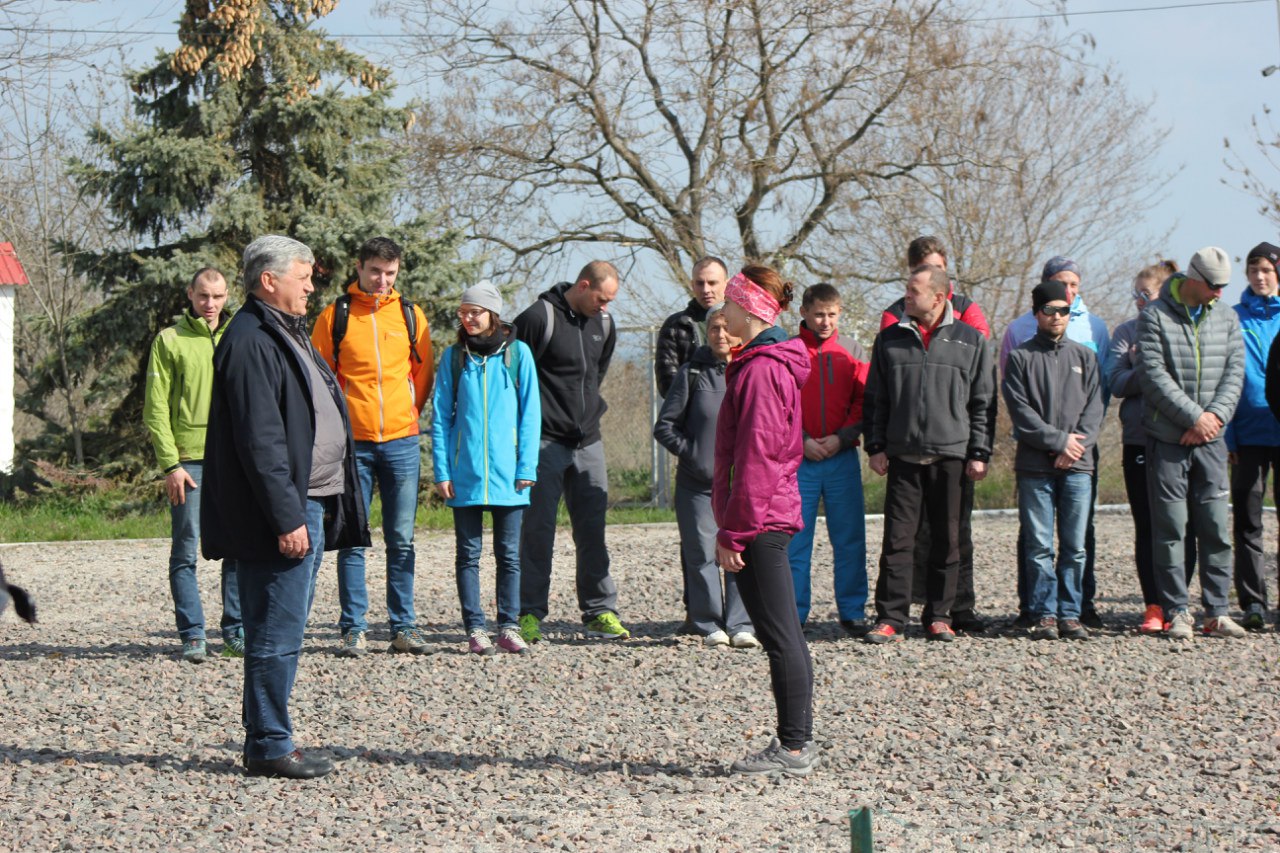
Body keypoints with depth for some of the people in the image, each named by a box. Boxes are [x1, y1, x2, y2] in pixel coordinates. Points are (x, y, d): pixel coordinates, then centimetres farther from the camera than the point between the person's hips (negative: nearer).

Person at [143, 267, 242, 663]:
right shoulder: (170, 340, 2)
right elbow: (156, 408, -2)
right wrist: (170, 464, -9)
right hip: (188, 459, -3)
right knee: (186, 551, -1)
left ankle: (235, 633, 12)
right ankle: (192, 635, 4)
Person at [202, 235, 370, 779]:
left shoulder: (287, 334, 19)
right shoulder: (250, 341, -14)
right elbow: (260, 441, -20)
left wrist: (320, 510, 20)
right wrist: (288, 519, -21)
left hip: (309, 505, 10)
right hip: (283, 513, -10)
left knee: (282, 633, 13)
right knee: (276, 637, -5)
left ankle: (267, 742, 20)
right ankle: (268, 748, 2)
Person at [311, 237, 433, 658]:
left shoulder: (410, 315, 8)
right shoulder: (334, 316, 2)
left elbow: (423, 373, 16)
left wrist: (409, 414, 9)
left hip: (402, 442, 2)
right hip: (353, 444, -2)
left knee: (401, 540, 5)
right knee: (352, 539, 1)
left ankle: (403, 627, 10)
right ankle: (354, 628, 5)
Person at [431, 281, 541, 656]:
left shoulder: (517, 353, 3)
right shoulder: (454, 356, 5)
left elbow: (530, 413, 3)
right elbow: (440, 417, 6)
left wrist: (526, 467, -4)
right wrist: (442, 471, -2)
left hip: (507, 473, -1)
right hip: (465, 473, 1)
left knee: (509, 553, 5)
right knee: (469, 554, 3)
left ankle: (509, 627, 11)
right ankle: (475, 629, 8)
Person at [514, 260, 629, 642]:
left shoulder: (604, 324, 9)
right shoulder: (538, 318, -12)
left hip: (588, 442, 6)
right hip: (545, 442, -6)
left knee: (593, 529, 6)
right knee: (538, 531, -2)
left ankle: (600, 612, 11)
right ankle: (530, 614, 4)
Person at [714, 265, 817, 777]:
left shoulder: (760, 370, -16)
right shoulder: (775, 363, 16)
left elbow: (755, 457, -20)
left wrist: (732, 532, -18)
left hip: (758, 520, -10)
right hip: (776, 515, 10)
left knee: (778, 634, -7)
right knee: (784, 633, 12)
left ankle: (793, 749, -3)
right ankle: (799, 741, 18)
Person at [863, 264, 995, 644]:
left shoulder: (970, 341, 5)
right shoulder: (890, 340, 9)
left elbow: (982, 402, 6)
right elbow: (875, 399, 12)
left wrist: (979, 453, 0)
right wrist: (875, 446, 3)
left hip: (951, 455, -1)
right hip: (902, 456, 1)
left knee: (947, 540, 4)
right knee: (897, 539, -3)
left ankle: (939, 617, 13)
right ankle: (890, 619, -1)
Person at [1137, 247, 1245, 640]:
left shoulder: (1226, 319, 10)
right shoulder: (1155, 316, -4)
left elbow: (1234, 372, 6)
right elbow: (1154, 375, -11)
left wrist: (1215, 415, -11)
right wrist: (1194, 417, -15)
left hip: (1210, 442, 4)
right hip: (1166, 440, -4)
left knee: (1216, 529, 2)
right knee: (1170, 530, -1)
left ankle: (1217, 612, 8)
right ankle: (1176, 613, 4)